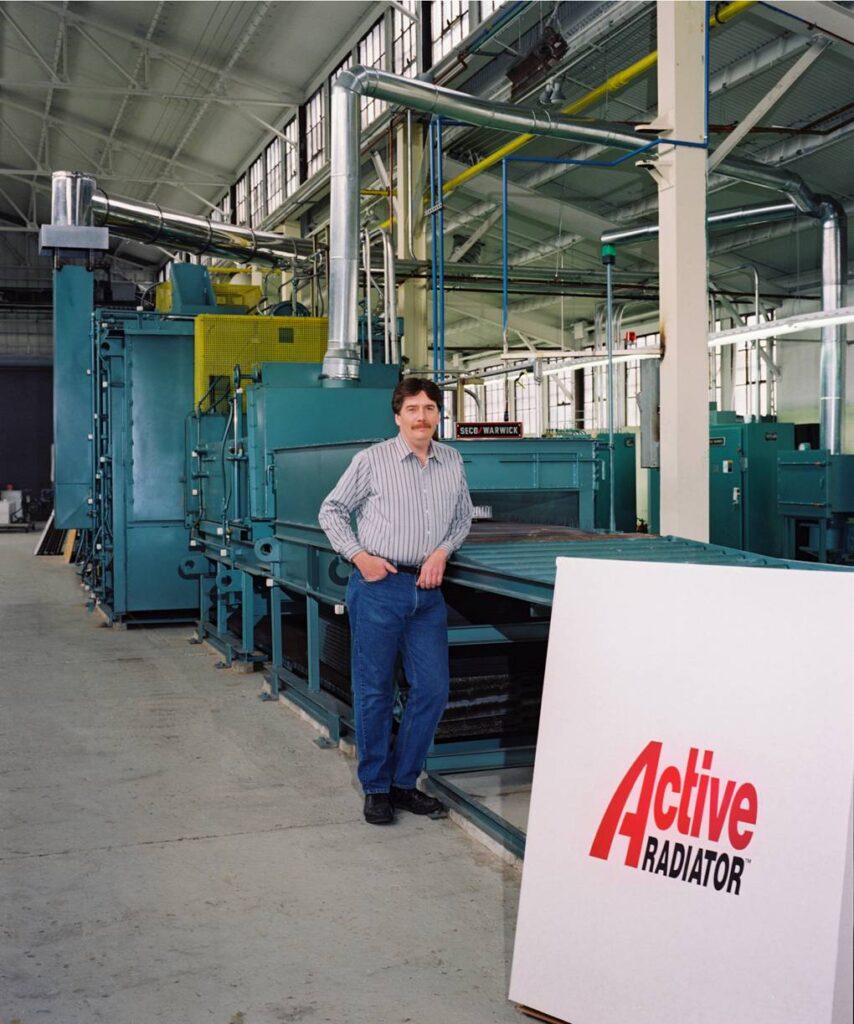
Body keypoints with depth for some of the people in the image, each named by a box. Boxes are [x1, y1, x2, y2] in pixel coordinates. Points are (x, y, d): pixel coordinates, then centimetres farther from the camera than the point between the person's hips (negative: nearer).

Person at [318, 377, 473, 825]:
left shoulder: (452, 462, 10)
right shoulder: (372, 460, -3)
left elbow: (462, 516, 22)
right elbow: (332, 510, 4)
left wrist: (443, 551, 3)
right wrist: (359, 556, -7)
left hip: (427, 589, 5)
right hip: (378, 586, -4)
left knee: (432, 688, 4)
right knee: (375, 691, 3)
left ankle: (403, 782, 20)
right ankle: (375, 788, 17)